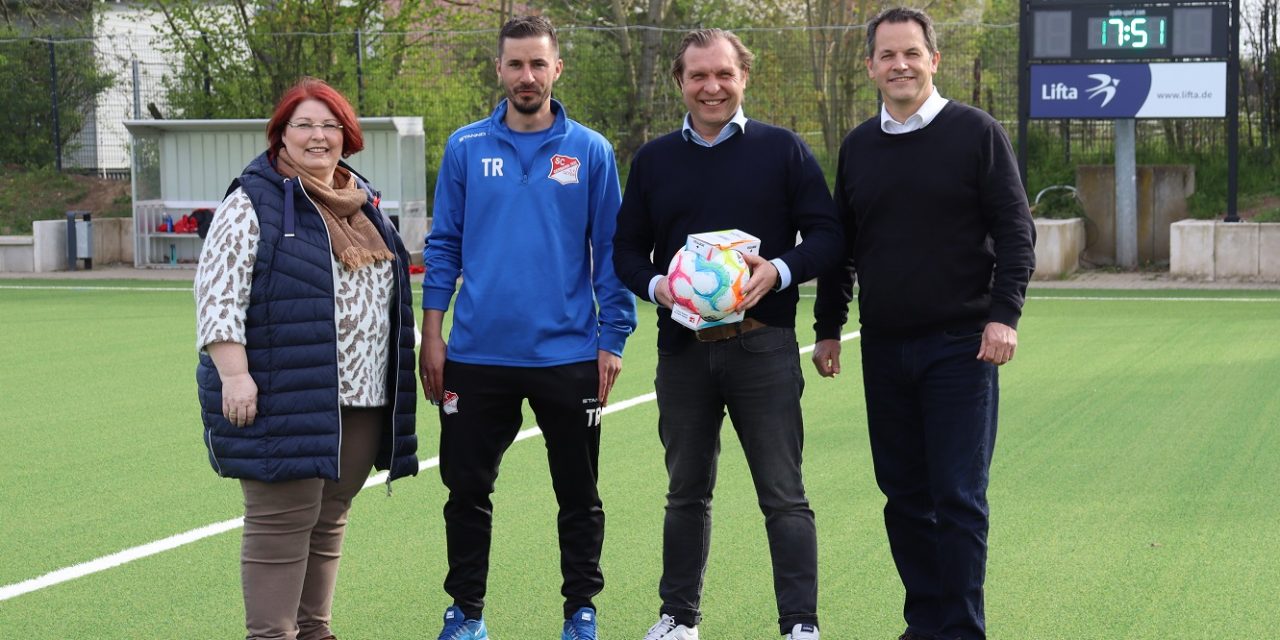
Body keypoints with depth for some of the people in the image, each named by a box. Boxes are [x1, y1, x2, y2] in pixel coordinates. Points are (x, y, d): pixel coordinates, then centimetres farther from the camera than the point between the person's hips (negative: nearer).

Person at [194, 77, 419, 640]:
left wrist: (396, 378, 23)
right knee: (283, 521, -6)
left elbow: (387, 292, 25)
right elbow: (218, 295, -11)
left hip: (361, 400, 7)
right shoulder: (253, 203, -5)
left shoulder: (362, 204, 17)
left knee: (329, 520, 12)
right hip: (285, 398, -7)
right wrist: (233, 374, -20)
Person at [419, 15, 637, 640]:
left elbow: (610, 252, 2)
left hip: (568, 355, -1)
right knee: (467, 489, 10)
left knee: (578, 494, 9)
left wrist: (612, 340, -3)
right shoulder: (465, 149, 3)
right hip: (477, 355, 1)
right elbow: (444, 246, 6)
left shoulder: (590, 152, 0)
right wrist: (432, 332, -1)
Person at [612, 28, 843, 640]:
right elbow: (627, 248, 13)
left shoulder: (782, 149, 2)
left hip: (763, 346, -3)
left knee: (783, 494, -3)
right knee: (686, 492, 13)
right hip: (683, 347, 3)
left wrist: (780, 271, -17)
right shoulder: (654, 159, 10)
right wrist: (655, 285, -8)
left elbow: (827, 235, 1)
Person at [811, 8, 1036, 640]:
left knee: (958, 498, -4)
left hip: (960, 347, -5)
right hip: (884, 350, 5)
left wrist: (1004, 313, -15)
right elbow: (840, 246, 17)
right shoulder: (858, 146, 10)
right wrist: (828, 328, 15)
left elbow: (1015, 231, -5)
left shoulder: (976, 133, -3)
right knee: (904, 496, 9)